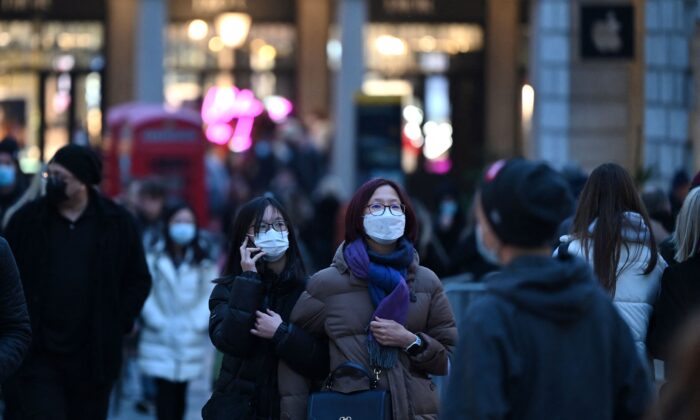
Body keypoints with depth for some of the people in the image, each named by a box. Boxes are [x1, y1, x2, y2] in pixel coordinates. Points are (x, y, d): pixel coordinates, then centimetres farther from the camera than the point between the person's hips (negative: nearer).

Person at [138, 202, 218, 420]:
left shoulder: (204, 262, 5)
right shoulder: (154, 258, -1)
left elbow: (211, 295, 1)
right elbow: (145, 293, -5)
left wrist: (198, 323, -11)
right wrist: (159, 323, -12)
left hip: (191, 342, 2)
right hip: (160, 342, -2)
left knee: (180, 394, 7)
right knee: (165, 392, -8)